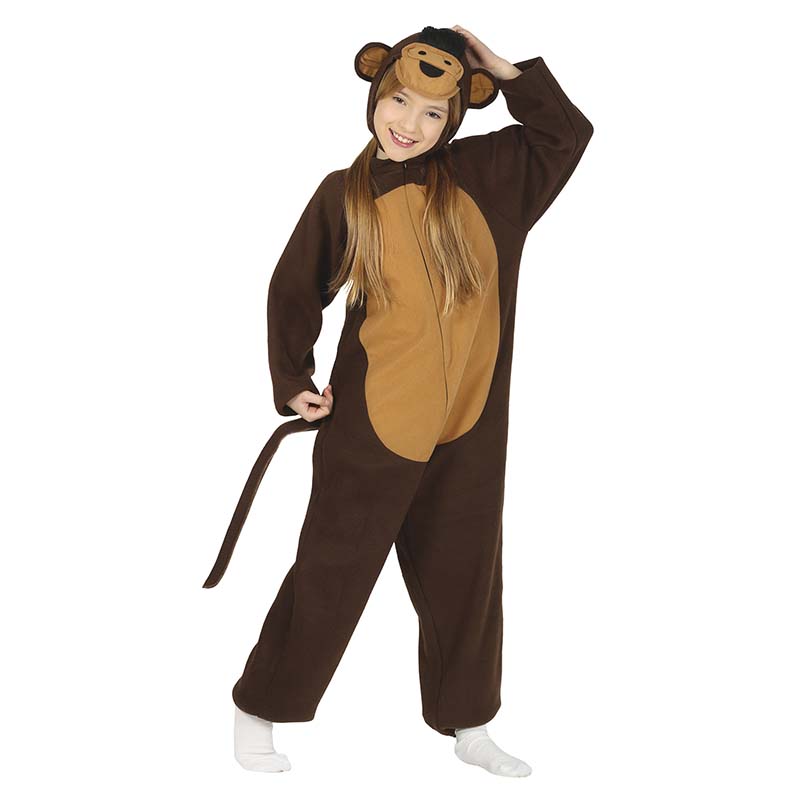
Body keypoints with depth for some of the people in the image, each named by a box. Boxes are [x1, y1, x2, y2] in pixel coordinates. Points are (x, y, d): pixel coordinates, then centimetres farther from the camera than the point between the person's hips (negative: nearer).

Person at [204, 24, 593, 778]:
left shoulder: (484, 175, 2)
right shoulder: (344, 195, -4)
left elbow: (567, 132, 13)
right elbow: (294, 292, 3)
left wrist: (504, 71, 2)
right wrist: (292, 383, -6)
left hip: (468, 428, 3)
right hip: (370, 427, -3)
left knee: (464, 580, 15)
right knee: (330, 575, 6)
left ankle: (469, 729, 33)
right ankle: (256, 713, 25)